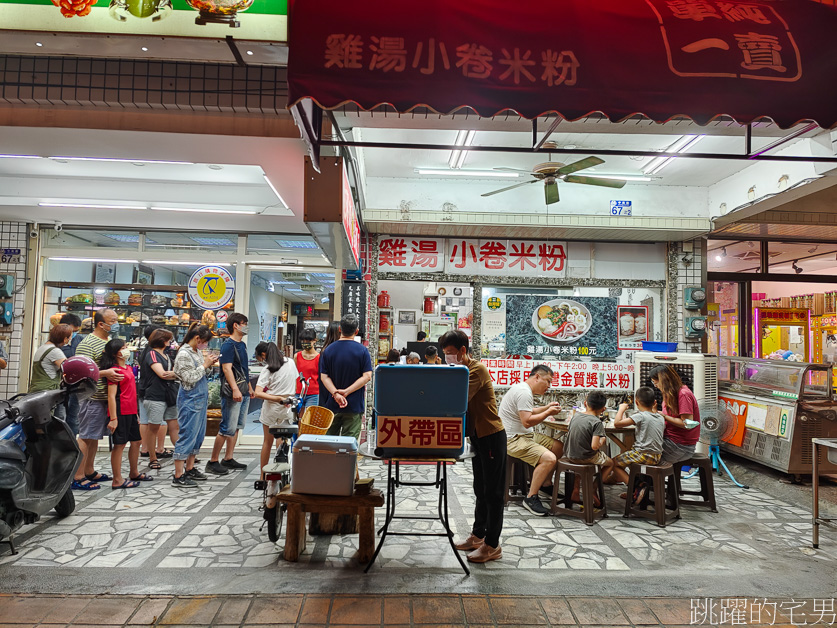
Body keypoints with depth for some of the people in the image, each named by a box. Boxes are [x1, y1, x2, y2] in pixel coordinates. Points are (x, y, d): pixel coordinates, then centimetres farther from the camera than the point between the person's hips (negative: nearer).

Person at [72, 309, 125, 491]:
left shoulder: (110, 340, 16)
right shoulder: (87, 344, -14)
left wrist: (119, 372, 15)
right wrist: (105, 373, -28)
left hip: (106, 396, 9)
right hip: (92, 397, -9)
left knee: (95, 436, 16)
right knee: (86, 436, -4)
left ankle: (89, 472, 26)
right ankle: (78, 477, 3)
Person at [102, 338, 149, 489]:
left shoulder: (128, 368, 15)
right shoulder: (115, 370, -12)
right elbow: (111, 396, -16)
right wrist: (113, 418, -20)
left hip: (131, 411, 9)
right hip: (120, 412, -9)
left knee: (136, 441, 16)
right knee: (119, 444, -2)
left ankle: (134, 473, 31)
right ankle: (117, 480, 6)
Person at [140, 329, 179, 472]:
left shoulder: (166, 355, 20)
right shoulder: (151, 353, -5)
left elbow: (175, 373, 13)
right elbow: (162, 374, -16)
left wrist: (170, 374, -9)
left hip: (170, 395, 8)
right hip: (155, 395, -8)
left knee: (174, 426, 5)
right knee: (153, 427, 0)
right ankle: (152, 458, 10)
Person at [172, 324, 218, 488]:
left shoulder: (197, 351, 11)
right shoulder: (184, 354, -15)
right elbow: (190, 378, -20)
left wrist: (209, 364, 6)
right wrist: (204, 365, -13)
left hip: (200, 398, 9)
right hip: (190, 399, -9)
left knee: (198, 434, 14)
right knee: (187, 434, -6)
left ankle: (189, 469, 25)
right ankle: (178, 477, 0)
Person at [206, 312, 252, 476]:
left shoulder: (242, 344, 17)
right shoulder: (228, 345, -11)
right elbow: (227, 368, -21)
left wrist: (249, 387, 24)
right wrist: (235, 389, -29)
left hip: (243, 393, 9)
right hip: (232, 393, -9)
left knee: (236, 427, 12)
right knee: (227, 428, -7)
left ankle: (228, 459, 21)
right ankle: (213, 462, 1)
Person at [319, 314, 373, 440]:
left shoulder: (328, 350, 1)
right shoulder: (362, 350, -6)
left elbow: (324, 376, -6)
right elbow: (367, 376, -11)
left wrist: (336, 393, -14)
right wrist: (346, 391, -13)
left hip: (332, 404, 3)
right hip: (354, 405, -2)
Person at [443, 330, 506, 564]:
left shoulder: (477, 369, -17)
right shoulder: (461, 370, 12)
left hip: (491, 435, -10)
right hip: (477, 435, 10)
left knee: (493, 491, -1)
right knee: (481, 489, 18)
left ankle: (492, 545, 7)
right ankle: (478, 535, 29)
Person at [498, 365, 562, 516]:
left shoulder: (523, 389, 15)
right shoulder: (524, 392, -20)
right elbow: (527, 421, -26)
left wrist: (547, 407, 19)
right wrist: (548, 413, -15)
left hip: (525, 435, 11)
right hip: (513, 439, -11)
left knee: (559, 446, 13)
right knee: (549, 459, -26)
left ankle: (544, 485, 25)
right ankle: (531, 498, -12)